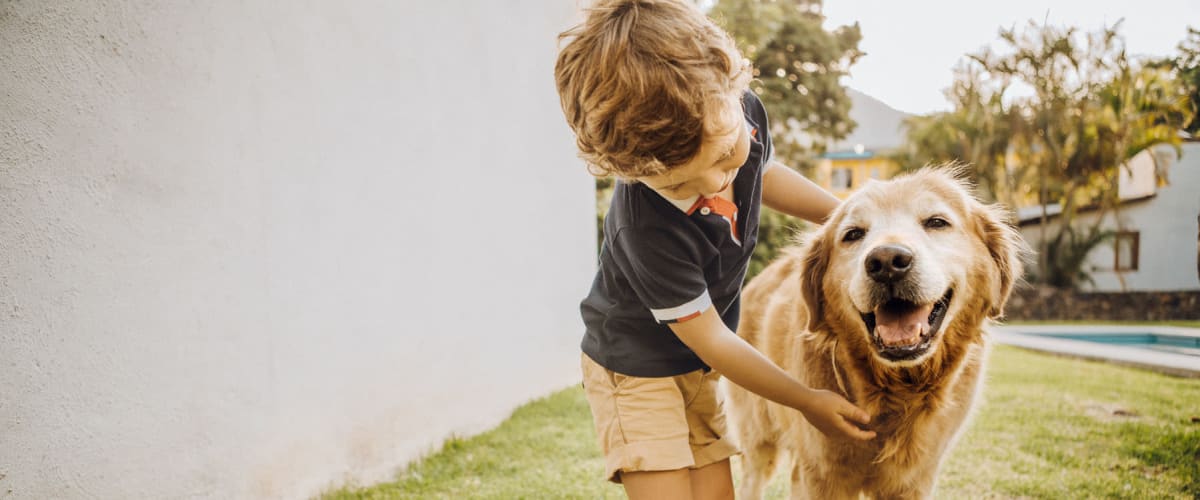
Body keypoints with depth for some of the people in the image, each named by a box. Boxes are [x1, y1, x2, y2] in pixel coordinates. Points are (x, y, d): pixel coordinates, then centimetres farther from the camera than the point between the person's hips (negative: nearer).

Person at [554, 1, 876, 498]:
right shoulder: (648, 230, -36)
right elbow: (712, 340, -22)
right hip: (635, 366, -6)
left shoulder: (744, 112, -16)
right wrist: (806, 400, -11)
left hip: (696, 365, 7)